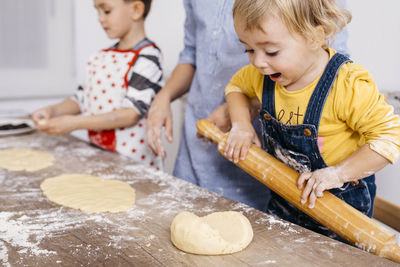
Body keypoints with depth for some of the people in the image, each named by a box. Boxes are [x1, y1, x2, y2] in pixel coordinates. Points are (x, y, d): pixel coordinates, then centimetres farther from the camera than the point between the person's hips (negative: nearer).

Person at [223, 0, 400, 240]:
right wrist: (241, 125, -4)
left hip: (340, 204, -5)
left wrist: (337, 173, -31)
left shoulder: (349, 85, -29)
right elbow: (237, 85, 12)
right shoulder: (263, 74, -10)